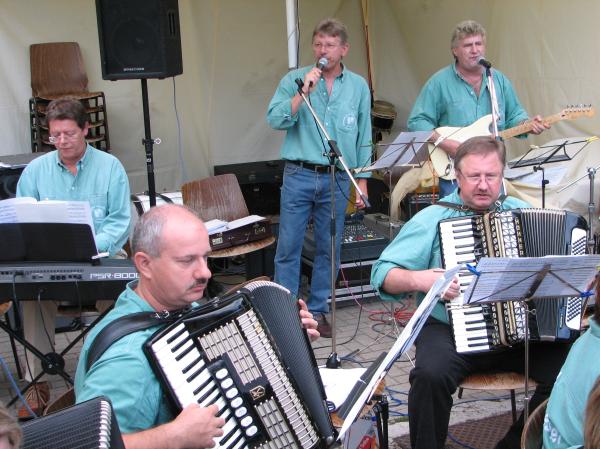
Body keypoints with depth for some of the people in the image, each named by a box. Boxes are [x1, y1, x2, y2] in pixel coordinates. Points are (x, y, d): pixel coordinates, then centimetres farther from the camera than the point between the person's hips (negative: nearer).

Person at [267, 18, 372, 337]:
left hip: (337, 179, 2)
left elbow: (363, 138, 10)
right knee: (288, 247, 1)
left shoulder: (358, 86, 8)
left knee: (328, 249, 8)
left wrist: (362, 181, 7)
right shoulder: (295, 79, 2)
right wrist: (303, 92, -19)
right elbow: (275, 120, -10)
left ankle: (317, 311, 21)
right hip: (299, 175, -2)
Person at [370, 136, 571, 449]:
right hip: (450, 331, -3)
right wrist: (418, 279, -21)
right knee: (431, 374, -33)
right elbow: (383, 275, -3)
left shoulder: (521, 211, 11)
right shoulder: (433, 218, 1)